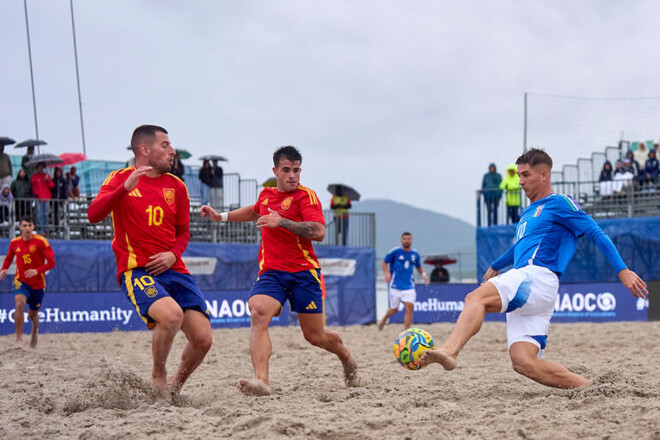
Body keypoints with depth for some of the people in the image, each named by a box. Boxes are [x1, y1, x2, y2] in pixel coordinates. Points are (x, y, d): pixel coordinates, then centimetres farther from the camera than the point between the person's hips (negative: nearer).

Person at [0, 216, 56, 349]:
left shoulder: (41, 241, -10)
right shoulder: (14, 243, 1)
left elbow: (51, 263, -12)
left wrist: (37, 271, -28)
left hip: (38, 284, -1)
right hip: (21, 281, 1)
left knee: (32, 314, 12)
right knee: (20, 303, -29)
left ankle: (35, 329, 51)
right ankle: (19, 339, -26)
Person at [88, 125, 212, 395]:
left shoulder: (176, 186, 14)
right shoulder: (120, 179, 2)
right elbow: (94, 215, -12)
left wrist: (173, 254, 1)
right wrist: (125, 188, -25)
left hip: (173, 270, 5)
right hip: (136, 269, -5)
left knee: (203, 339, -8)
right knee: (172, 314, -33)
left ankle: (175, 387, 21)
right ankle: (158, 378, -7)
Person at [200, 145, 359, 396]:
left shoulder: (306, 195, -6)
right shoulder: (266, 194, 14)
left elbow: (319, 232, -22)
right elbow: (255, 211, 40)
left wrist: (282, 221, -29)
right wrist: (222, 217, 34)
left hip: (304, 272, -4)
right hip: (270, 271, 4)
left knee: (315, 336, 4)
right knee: (258, 314, -26)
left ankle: (347, 357, 38)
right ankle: (261, 381, -38)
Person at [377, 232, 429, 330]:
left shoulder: (415, 254, 7)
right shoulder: (395, 251, -5)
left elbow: (418, 266, 22)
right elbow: (384, 263, 0)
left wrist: (423, 274, 2)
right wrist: (387, 272, -18)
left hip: (409, 286, 3)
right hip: (395, 285, -3)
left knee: (410, 307, -14)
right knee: (394, 309, 6)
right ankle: (384, 319, 41)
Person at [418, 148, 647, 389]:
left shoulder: (560, 203, 5)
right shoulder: (529, 212, 30)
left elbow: (596, 234, -2)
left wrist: (622, 271, -12)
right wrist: (495, 266, 62)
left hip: (538, 277, -8)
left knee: (475, 297, -30)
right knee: (524, 362, -9)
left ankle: (449, 351, -54)